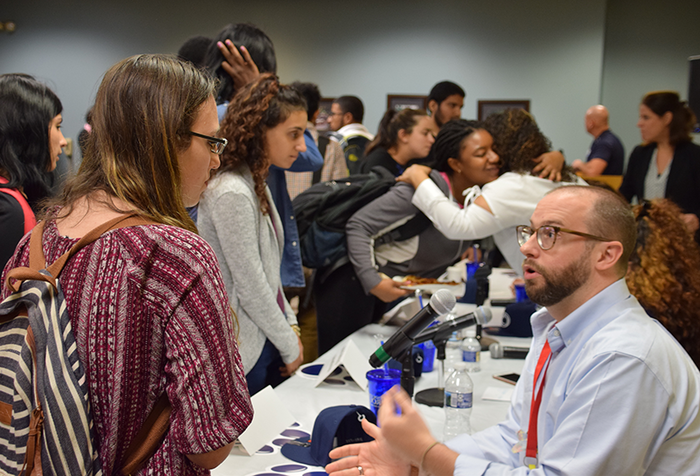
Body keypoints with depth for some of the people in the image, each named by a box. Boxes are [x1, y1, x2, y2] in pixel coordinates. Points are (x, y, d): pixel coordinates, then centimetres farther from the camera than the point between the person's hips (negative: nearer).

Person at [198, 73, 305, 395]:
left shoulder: (256, 184, 8)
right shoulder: (231, 193, -22)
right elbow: (251, 289, -20)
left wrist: (291, 325, 8)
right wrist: (290, 346, -10)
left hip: (265, 341, 9)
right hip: (241, 352, -9)